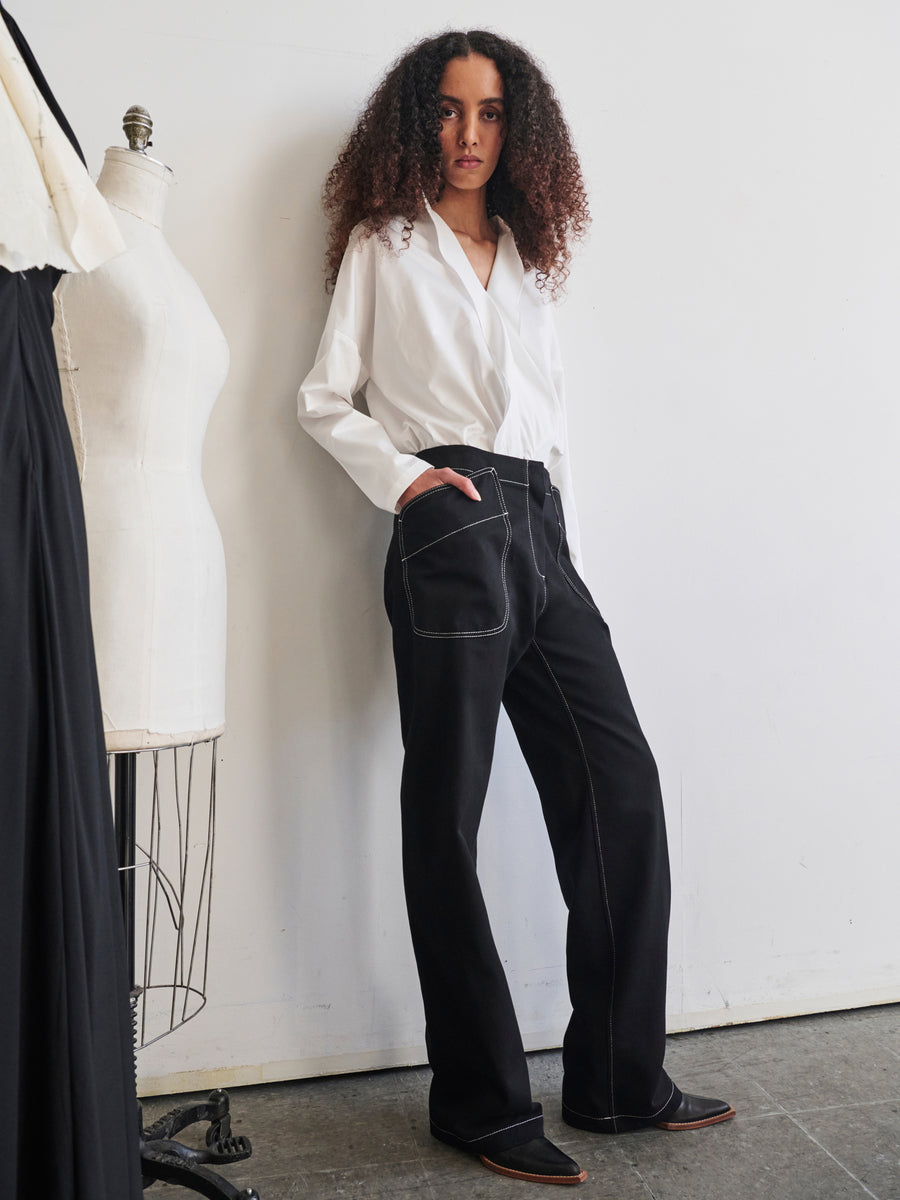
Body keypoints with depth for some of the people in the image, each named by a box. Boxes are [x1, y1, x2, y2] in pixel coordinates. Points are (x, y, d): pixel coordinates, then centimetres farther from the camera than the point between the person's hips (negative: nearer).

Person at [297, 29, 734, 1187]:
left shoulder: (527, 258, 23)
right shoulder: (385, 243, 10)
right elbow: (325, 399, 6)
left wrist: (570, 560, 14)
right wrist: (402, 474, -11)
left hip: (541, 532, 6)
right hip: (452, 530, -5)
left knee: (619, 786, 0)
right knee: (447, 818, -2)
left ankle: (618, 1079, 14)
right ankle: (481, 1101, 11)